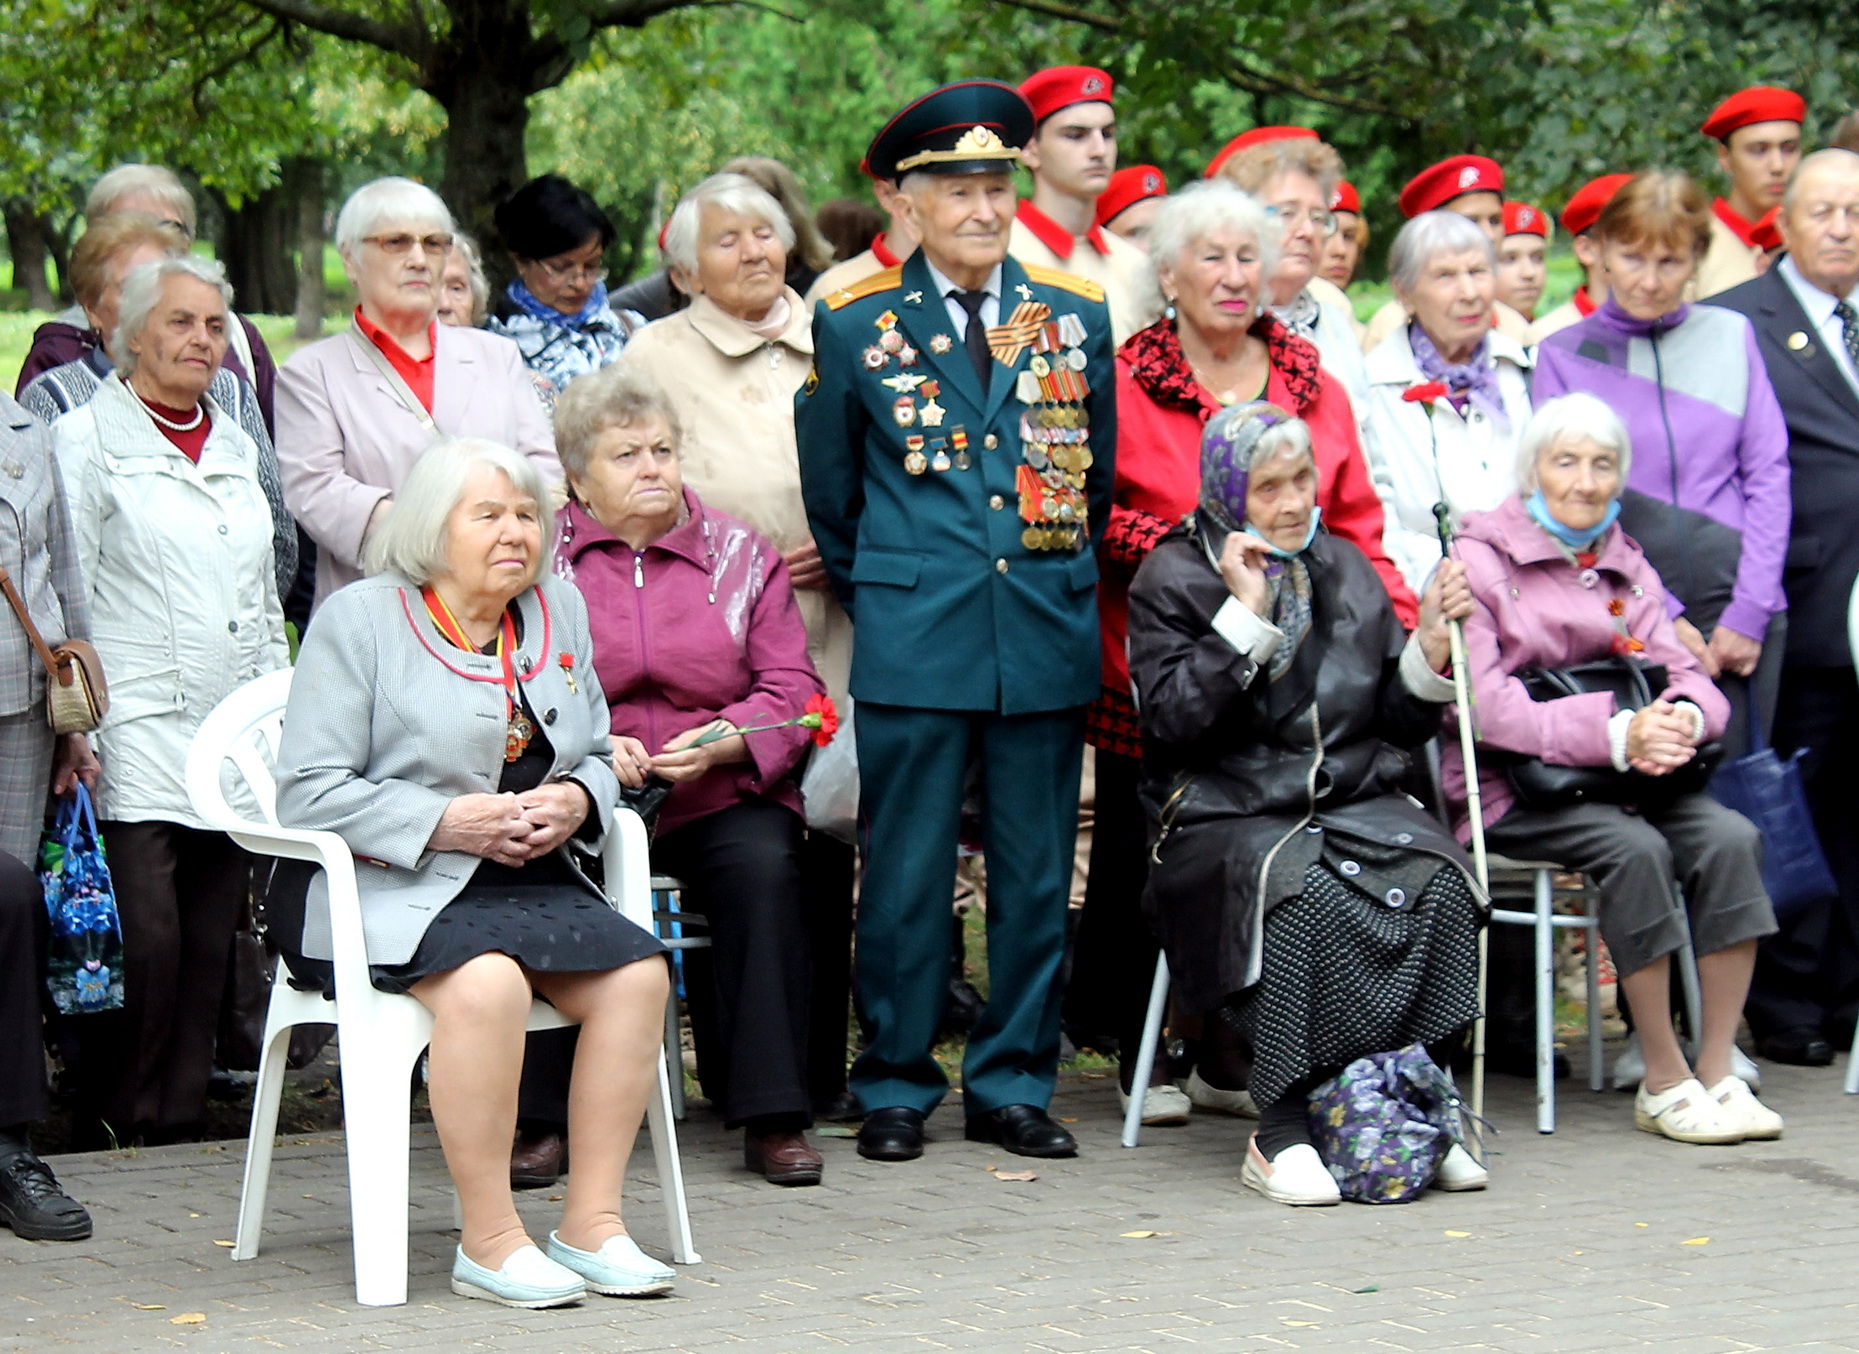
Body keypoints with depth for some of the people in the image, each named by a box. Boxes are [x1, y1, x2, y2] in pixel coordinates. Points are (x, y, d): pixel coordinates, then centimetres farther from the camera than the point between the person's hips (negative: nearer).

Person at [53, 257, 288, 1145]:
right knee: (145, 938, -13)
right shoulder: (88, 438, 1)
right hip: (139, 737, -6)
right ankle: (120, 1128, -1)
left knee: (209, 940, 4)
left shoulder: (234, 446, 19)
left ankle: (183, 1121, 11)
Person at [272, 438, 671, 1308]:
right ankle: (489, 1242, -27)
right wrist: (446, 822, -17)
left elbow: (596, 757, 23)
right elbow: (308, 790, -8)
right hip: (387, 888, -6)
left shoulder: (559, 609, 16)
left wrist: (577, 800, -3)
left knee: (637, 972, -22)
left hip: (531, 879, 6)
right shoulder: (360, 619, -1)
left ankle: (592, 1223, -15)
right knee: (486, 979, -36)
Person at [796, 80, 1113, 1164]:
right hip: (914, 642, -2)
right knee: (907, 873, 0)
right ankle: (897, 1089, 11)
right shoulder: (854, 325, 3)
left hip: (1050, 635, 2)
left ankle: (1014, 1086, 15)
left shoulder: (1078, 319, 9)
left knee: (1037, 872, 6)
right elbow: (829, 495, 11)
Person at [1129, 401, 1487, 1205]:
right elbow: (1171, 718, -11)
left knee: (1436, 883, -28)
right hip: (1227, 814, -4)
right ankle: (1282, 1134, -29)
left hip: (1353, 799, 4)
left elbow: (1401, 724, 16)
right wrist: (1245, 615, -14)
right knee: (1300, 897, -36)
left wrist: (1429, 649, -2)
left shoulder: (1344, 568, 16)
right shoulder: (1172, 580, 3)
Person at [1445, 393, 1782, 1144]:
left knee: (1730, 837, -23)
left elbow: (1685, 674, 8)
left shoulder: (1625, 566, 17)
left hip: (1622, 774, 5)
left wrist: (1682, 718, -19)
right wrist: (1614, 733, -26)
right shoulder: (1479, 560, -2)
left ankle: (1718, 1072, -20)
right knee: (1635, 848, -32)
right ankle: (1664, 1082, -22)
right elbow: (1484, 705, -15)